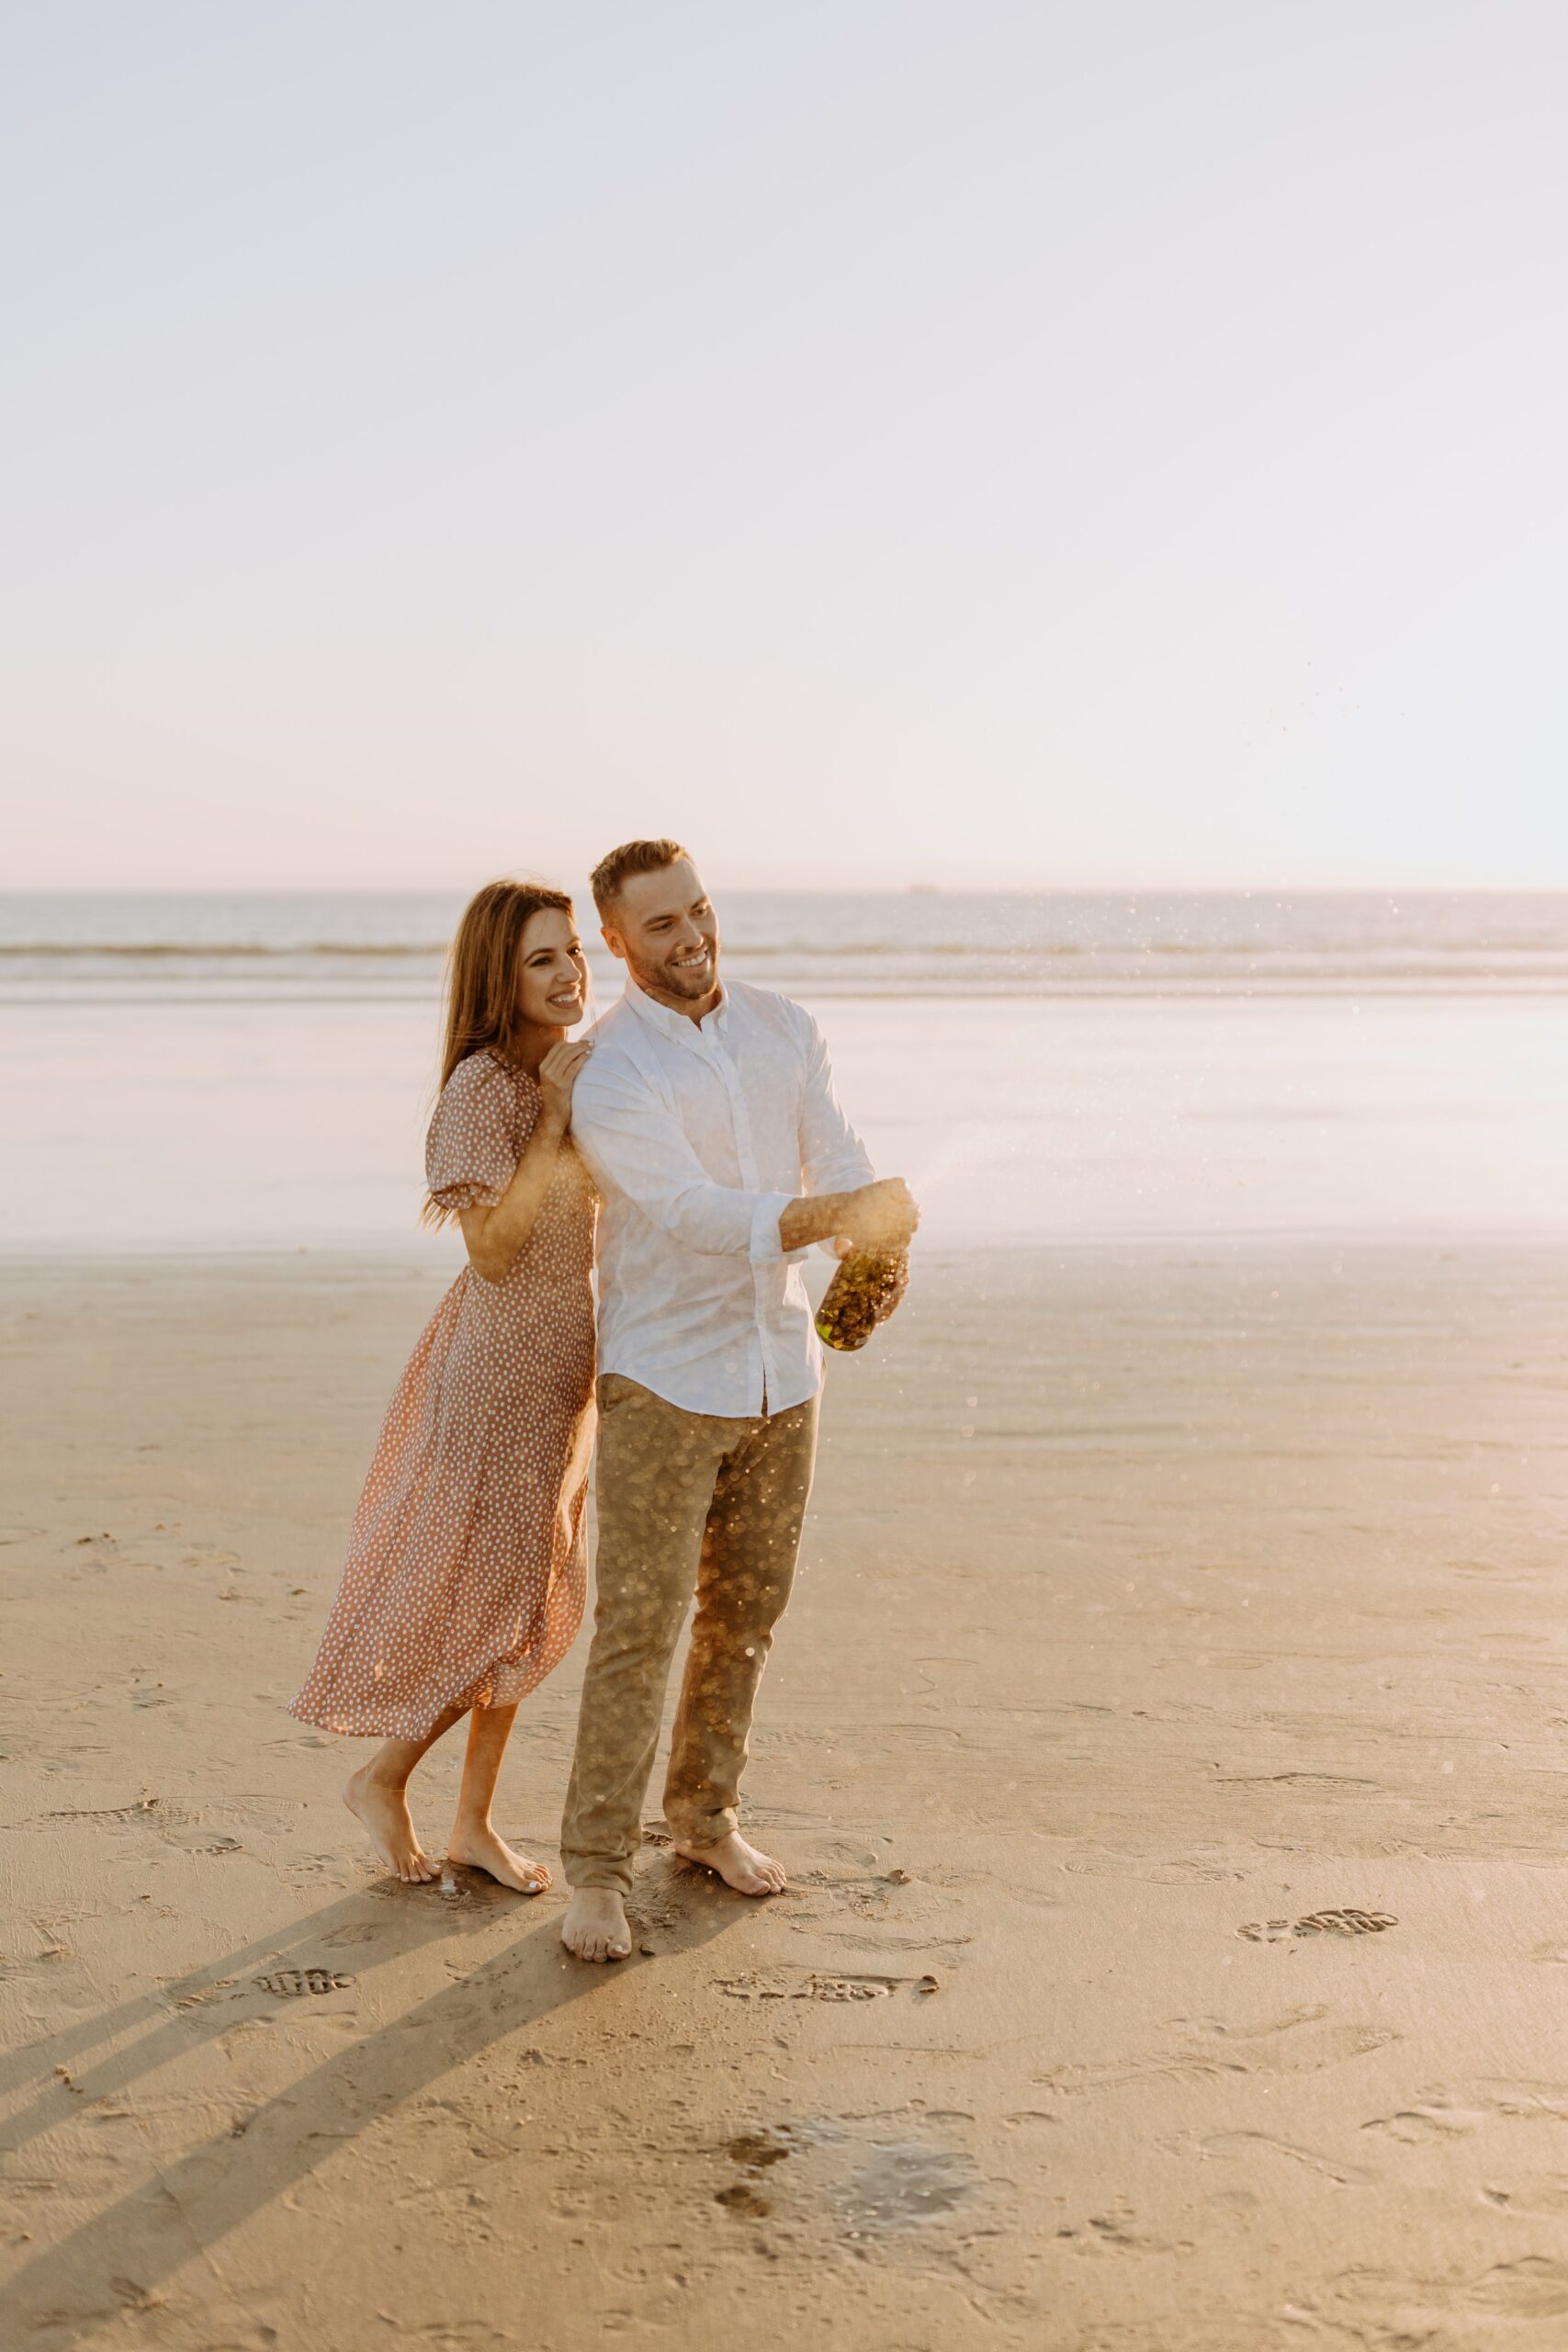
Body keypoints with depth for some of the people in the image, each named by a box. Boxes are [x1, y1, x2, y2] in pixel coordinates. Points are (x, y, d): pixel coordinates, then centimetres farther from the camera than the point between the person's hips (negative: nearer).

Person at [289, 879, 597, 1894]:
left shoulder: (580, 1068, 6)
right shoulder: (481, 1086, -19)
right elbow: (493, 1248, -26)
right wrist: (557, 1117, -27)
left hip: (568, 1364, 8)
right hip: (500, 1367, -8)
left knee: (529, 1602, 13)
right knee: (493, 1596, -1)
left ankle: (475, 1820, 25)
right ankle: (383, 1775, 22)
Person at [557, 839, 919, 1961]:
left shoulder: (786, 1029, 3)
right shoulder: (606, 1077, -14)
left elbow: (840, 1164, -7)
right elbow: (691, 1209, -26)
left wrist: (873, 1261, -30)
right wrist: (832, 1218, -41)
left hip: (781, 1365, 5)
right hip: (665, 1375, -5)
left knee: (746, 1613, 15)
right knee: (639, 1625, -5)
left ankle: (705, 1816, 32)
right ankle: (598, 1869, 4)